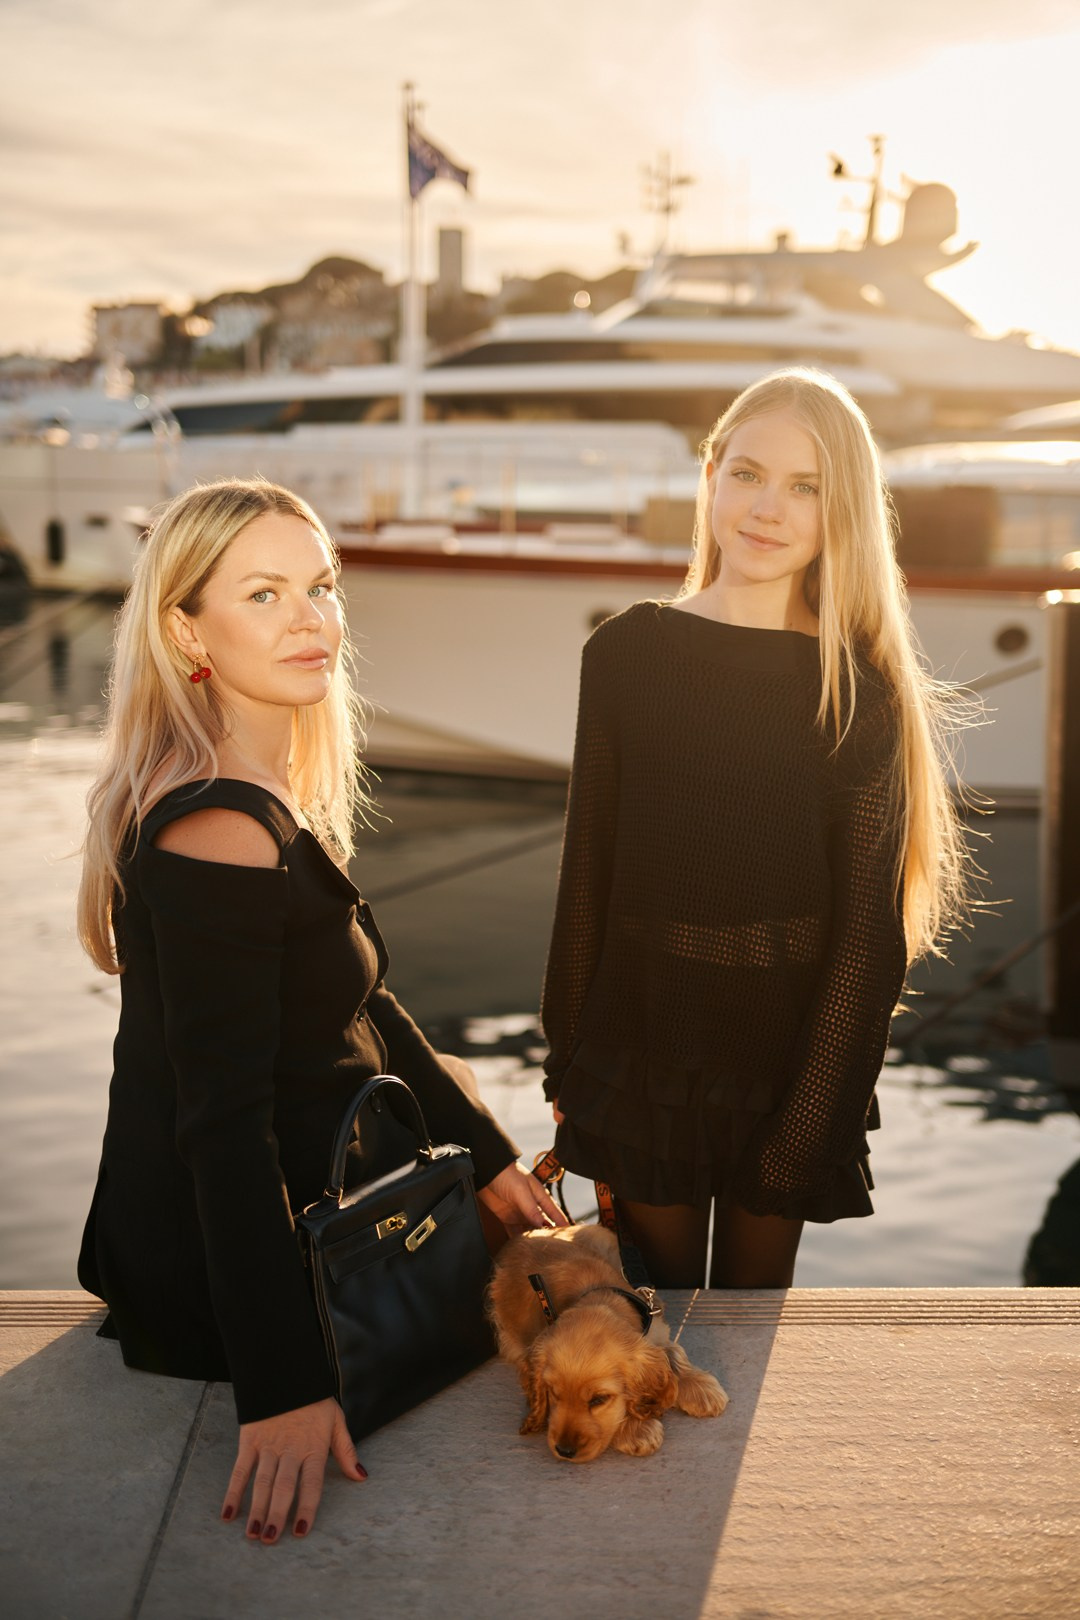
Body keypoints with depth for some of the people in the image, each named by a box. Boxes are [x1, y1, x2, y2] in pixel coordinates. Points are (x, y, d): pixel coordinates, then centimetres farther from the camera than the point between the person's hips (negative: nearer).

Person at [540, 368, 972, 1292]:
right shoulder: (626, 654, -2)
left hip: (783, 1061, -1)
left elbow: (870, 929, -7)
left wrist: (813, 1121, -10)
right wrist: (568, 1062, 4)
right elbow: (586, 869, 3)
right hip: (640, 1048, 2)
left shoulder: (862, 693, -7)